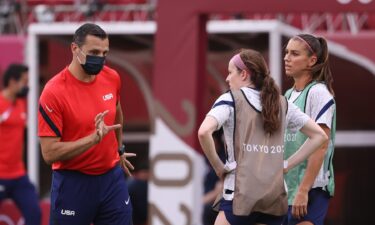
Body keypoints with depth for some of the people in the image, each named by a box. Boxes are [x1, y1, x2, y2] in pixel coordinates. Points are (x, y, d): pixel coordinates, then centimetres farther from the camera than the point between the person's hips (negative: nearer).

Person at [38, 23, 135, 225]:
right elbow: (49, 153, -20)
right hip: (73, 183, -5)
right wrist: (94, 138, -27)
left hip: (112, 178, 5)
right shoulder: (54, 92, -17)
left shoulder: (112, 78, 0)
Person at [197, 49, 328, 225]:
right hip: (275, 197, 5)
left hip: (240, 196, -5)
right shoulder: (282, 104, 13)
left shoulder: (230, 100, -2)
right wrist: (287, 165, 13)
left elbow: (204, 132, -19)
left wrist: (218, 166, -5)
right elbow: (319, 135, 17)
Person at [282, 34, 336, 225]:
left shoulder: (318, 93, -9)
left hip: (311, 189, -8)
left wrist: (303, 190, -20)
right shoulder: (289, 95, 15)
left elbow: (320, 146, -16)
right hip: (286, 189, 8)